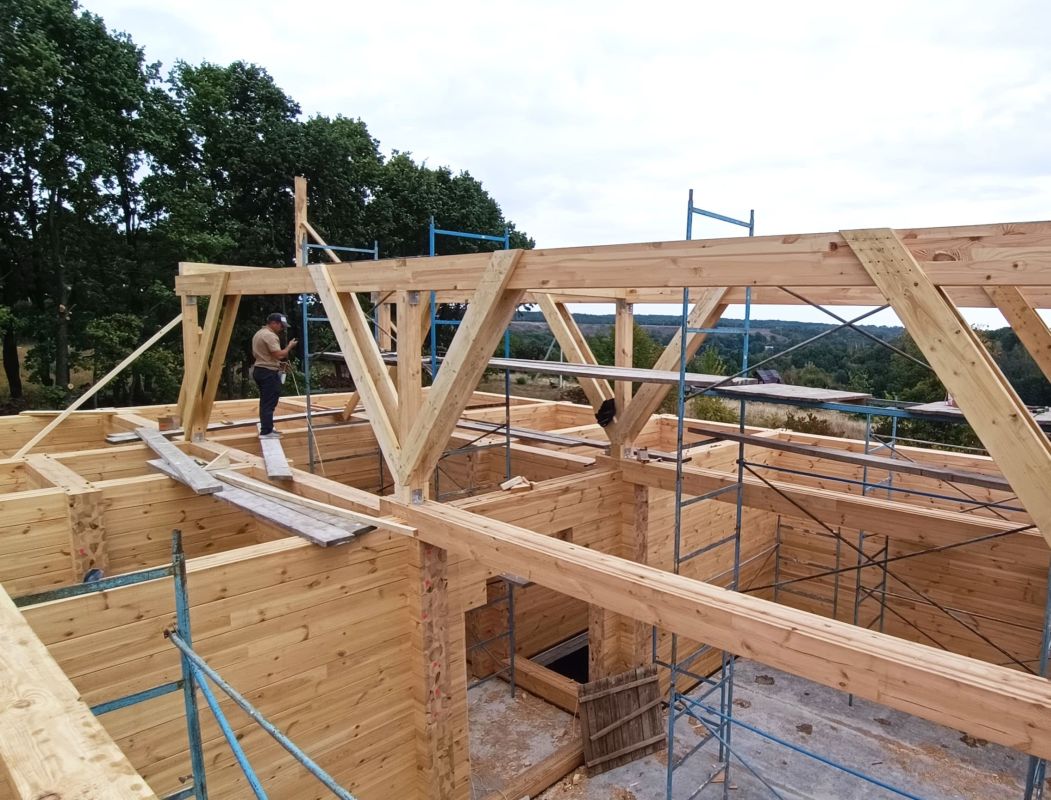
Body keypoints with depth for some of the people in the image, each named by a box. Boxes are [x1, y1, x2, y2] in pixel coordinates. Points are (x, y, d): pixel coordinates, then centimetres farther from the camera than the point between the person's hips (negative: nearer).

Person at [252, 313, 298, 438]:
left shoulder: (258, 333, 17)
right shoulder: (270, 335, -16)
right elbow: (279, 355, -23)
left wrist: (276, 362, 19)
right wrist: (289, 346, -8)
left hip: (259, 370, 11)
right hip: (269, 372, -11)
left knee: (265, 402, 14)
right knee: (269, 403, -8)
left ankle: (266, 428, 18)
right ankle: (266, 432, -7)